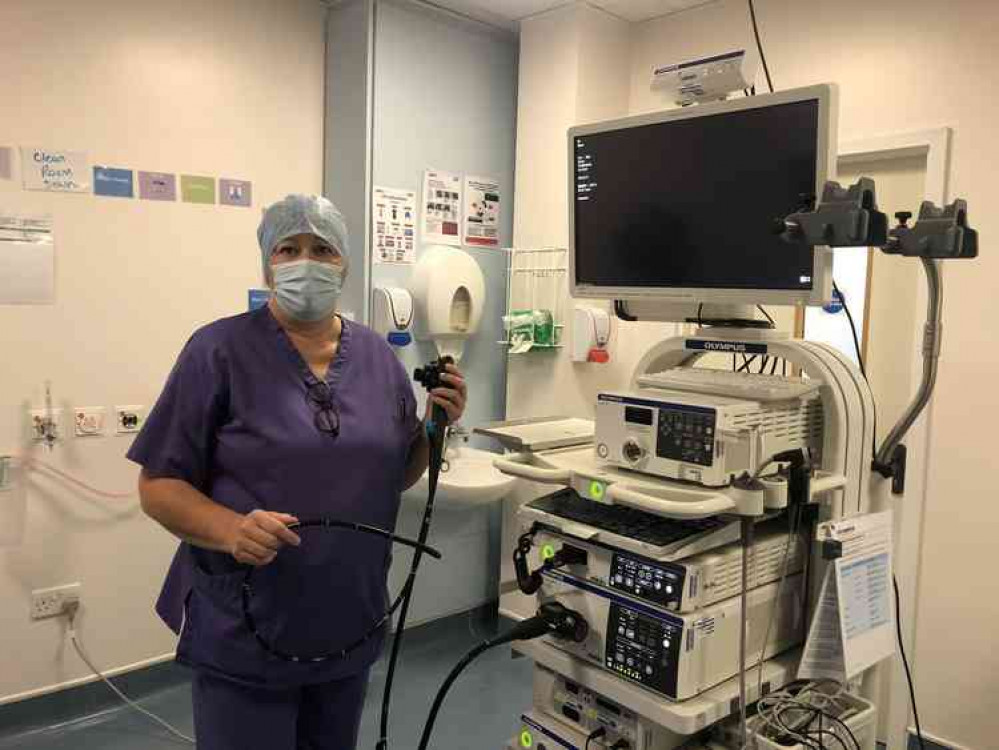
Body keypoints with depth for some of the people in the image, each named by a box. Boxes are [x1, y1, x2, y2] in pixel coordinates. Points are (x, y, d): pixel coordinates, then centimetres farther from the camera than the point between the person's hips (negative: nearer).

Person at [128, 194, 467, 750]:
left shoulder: (378, 355, 3)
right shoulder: (220, 351, -10)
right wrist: (232, 530, -27)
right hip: (243, 638, -4)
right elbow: (158, 485, -10)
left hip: (352, 629, 5)